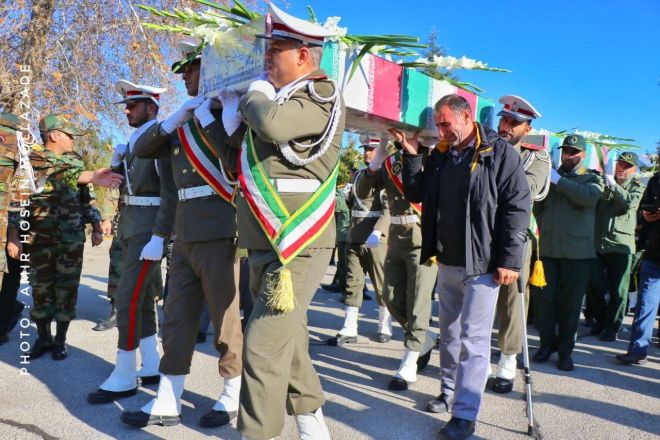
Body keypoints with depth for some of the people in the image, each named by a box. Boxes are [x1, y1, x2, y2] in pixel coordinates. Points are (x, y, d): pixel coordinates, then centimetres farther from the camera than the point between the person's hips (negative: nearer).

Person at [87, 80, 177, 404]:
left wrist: (158, 238, -24)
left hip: (149, 226, -9)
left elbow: (171, 192, -18)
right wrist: (117, 163, 2)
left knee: (127, 299, -9)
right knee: (143, 297, 12)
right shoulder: (134, 140, 16)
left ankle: (123, 378, 1)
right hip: (129, 223, 9)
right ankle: (151, 368, 22)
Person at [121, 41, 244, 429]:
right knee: (177, 318, 10)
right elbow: (142, 149, 13)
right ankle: (168, 403, 20)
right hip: (185, 233, 8)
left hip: (219, 231, -8)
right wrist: (177, 117, 1)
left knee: (226, 317, 3)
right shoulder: (184, 121, 19)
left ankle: (235, 395, 20)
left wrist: (203, 112, -12)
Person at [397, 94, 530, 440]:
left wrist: (509, 260, -16)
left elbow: (518, 207, -12)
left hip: (482, 264, -6)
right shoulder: (440, 154, 9)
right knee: (449, 332, 17)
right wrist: (412, 155, 1)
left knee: (473, 339, -3)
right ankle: (449, 392, 32)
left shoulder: (499, 152, -8)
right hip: (447, 262, 6)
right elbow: (415, 194, 13)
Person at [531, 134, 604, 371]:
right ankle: (547, 343, 20)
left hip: (578, 251, -2)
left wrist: (559, 182, -16)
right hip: (547, 249, 2)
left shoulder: (592, 178, 8)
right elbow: (535, 209, 12)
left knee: (570, 304, 5)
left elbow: (590, 197, -16)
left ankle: (565, 351, 18)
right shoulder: (549, 176, 14)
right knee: (543, 299, 2)